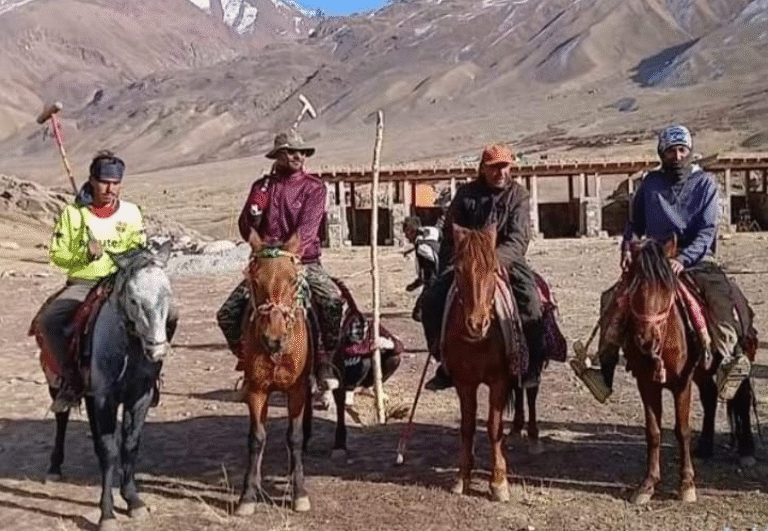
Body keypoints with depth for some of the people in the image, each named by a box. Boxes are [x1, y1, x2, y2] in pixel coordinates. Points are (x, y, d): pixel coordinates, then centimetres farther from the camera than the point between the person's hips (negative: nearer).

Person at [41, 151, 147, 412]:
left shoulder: (131, 213, 8)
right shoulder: (73, 213, 4)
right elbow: (57, 254, 2)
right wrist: (84, 254, -16)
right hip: (81, 284, -1)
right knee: (49, 320, -28)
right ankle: (72, 379, -14)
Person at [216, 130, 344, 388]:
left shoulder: (313, 186, 0)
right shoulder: (262, 186, 9)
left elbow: (307, 229, -13)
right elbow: (247, 231, 7)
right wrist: (254, 208, -13)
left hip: (304, 262, -3)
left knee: (334, 302, -30)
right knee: (227, 314, -8)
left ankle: (325, 360, -13)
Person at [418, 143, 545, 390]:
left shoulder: (518, 195, -1)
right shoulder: (466, 194, 3)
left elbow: (518, 240, -13)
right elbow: (451, 237, 7)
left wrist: (494, 260, -31)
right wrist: (449, 268, -6)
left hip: (506, 261, -2)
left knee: (530, 300, -28)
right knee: (431, 298, -15)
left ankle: (531, 368, -14)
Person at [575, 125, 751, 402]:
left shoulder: (705, 182, 1)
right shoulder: (651, 183, 9)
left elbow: (707, 230, -8)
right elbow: (636, 222, 17)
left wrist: (683, 259, -24)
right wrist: (628, 247, -5)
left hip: (695, 257, -2)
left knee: (719, 294, -33)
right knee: (613, 298, -15)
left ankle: (729, 359, -33)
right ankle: (605, 365, -9)